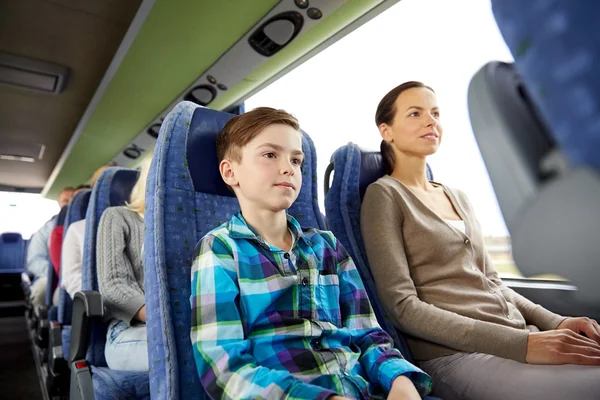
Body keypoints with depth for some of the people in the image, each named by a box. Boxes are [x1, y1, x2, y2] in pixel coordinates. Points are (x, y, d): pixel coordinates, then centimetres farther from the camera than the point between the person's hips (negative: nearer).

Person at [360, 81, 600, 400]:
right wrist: (519, 343, -17)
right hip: (455, 353, -7)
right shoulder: (384, 195, -6)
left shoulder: (458, 198, 16)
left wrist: (554, 322, 2)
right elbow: (402, 306, -13)